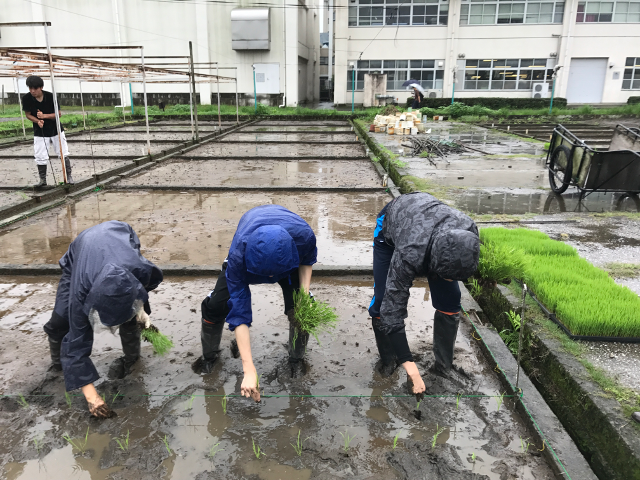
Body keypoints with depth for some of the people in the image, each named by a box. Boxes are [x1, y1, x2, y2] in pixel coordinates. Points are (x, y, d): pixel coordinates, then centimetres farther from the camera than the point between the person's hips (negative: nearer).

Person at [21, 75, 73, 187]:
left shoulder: (50, 96, -17)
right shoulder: (26, 98, -12)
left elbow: (59, 114, -11)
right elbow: (28, 114, -2)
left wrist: (44, 116, -25)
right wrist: (38, 121, -21)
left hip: (56, 130, -1)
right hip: (40, 132, 1)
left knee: (64, 154, 3)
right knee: (40, 157, -1)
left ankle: (69, 176, 15)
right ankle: (43, 180, 13)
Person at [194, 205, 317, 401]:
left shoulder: (304, 235, -42)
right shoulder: (238, 255, -44)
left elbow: (308, 259, -13)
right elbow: (239, 313, -39)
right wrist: (249, 371, -40)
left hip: (291, 259, 1)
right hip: (248, 257, -1)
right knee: (215, 305, -11)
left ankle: (297, 361, 15)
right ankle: (209, 355, 21)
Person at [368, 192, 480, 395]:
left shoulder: (469, 233, -35)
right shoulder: (410, 254, -47)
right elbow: (393, 310, -40)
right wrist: (410, 367, -38)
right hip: (390, 228, -3)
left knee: (449, 302, -6)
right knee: (384, 302, -13)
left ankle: (444, 368, 11)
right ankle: (387, 362, 13)